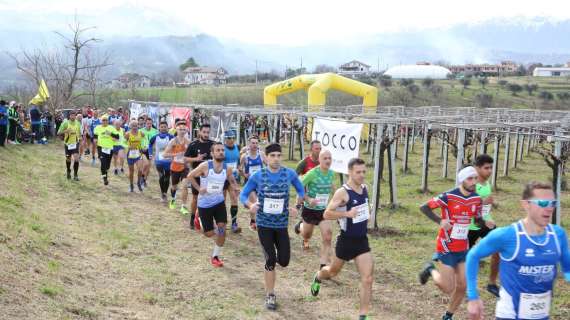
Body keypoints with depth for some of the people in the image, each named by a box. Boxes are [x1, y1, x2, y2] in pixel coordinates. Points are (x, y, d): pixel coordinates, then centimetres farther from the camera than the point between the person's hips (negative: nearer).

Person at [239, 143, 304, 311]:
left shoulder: (289, 174, -4)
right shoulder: (257, 176, -7)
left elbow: (301, 190, 13)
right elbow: (243, 195, -1)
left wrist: (297, 207, 1)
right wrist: (250, 205, -22)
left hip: (282, 224, 2)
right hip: (264, 224, -2)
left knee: (284, 261, 3)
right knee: (270, 260, -4)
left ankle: (273, 254, 42)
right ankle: (270, 295, 14)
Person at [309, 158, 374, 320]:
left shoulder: (364, 188, 2)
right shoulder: (342, 192, -19)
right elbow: (327, 214, -22)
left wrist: (367, 212, 7)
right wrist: (347, 214, -32)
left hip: (362, 241, 4)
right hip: (346, 241, -4)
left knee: (368, 279, -7)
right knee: (333, 272, 20)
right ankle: (317, 278, 55)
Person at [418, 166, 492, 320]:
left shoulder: (476, 199, -1)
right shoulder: (448, 196, -19)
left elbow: (477, 219, 12)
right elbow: (424, 208, -15)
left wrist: (486, 223, -11)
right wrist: (440, 221, -29)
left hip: (463, 249, 6)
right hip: (447, 248, -6)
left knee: (462, 287, 6)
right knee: (449, 289, -4)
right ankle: (431, 270, 25)